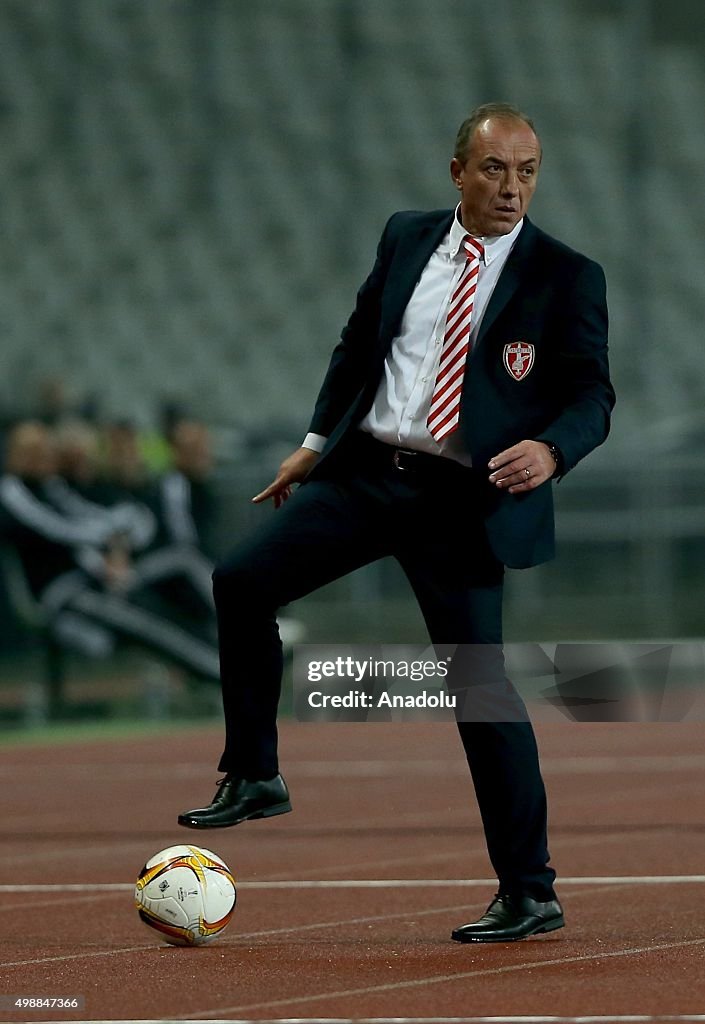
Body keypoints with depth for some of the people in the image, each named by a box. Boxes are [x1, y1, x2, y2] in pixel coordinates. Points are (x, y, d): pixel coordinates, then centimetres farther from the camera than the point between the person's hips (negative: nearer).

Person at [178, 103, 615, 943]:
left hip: (464, 502, -4)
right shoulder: (406, 239, 9)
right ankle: (253, 778, 7)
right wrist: (316, 441, 18)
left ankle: (529, 892, 4)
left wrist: (551, 449, -27)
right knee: (241, 583, -8)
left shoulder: (566, 277, -4)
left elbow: (592, 394, -7)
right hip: (363, 470, 5)